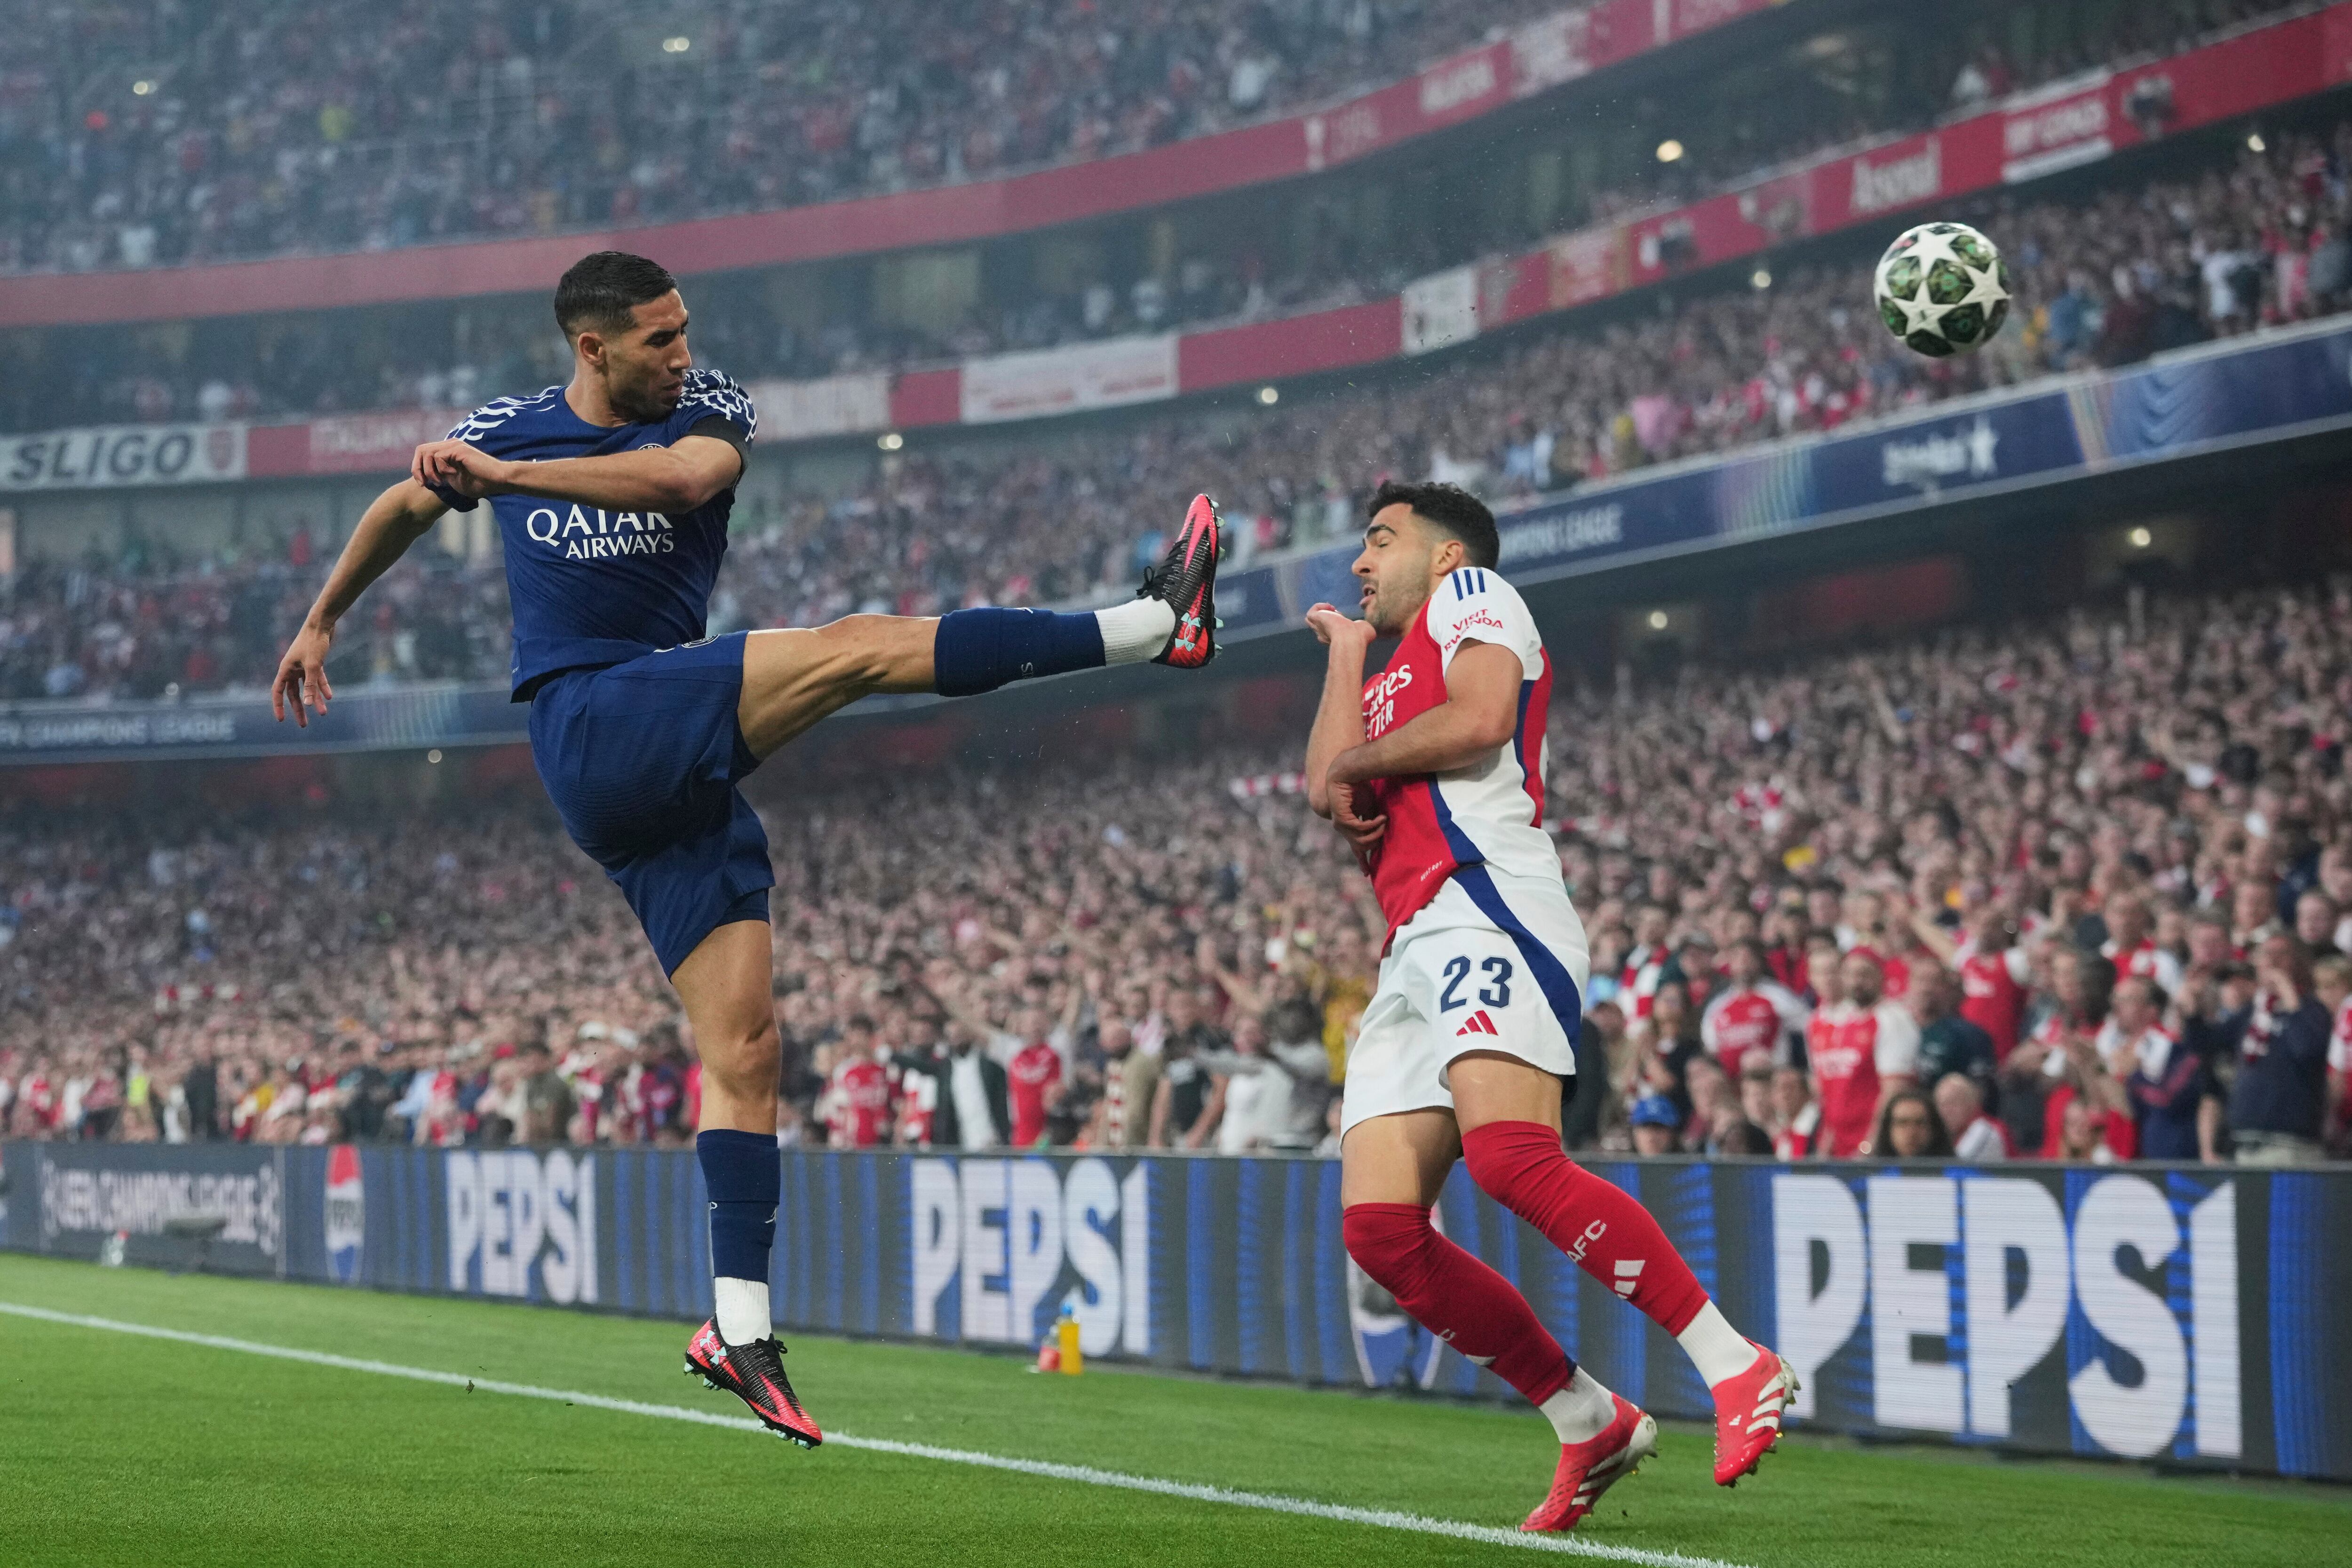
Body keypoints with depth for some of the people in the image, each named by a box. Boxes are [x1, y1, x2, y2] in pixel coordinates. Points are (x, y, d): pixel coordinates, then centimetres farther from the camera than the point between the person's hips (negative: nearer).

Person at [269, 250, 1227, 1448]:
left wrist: (508, 476, -24)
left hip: (683, 777, 3)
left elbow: (685, 474, -20)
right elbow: (405, 508, 27)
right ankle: (1155, 625, -19)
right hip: (593, 732, -3)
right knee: (864, 646, -21)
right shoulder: (505, 429, 7)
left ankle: (740, 1329, -1)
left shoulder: (708, 410, 6)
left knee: (743, 1050, -3)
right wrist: (320, 622, 38)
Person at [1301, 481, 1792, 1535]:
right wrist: (1344, 654, 28)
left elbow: (1479, 718, -8)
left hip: (1490, 912, -9)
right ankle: (1590, 1424, -1)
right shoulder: (1387, 685, 36)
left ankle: (1735, 1366, -28)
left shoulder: (1472, 595, 12)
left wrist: (1355, 761, 6)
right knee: (1380, 1228, -7)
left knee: (1510, 1158, -31)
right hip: (1414, 954, 9)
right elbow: (1331, 789, 17)